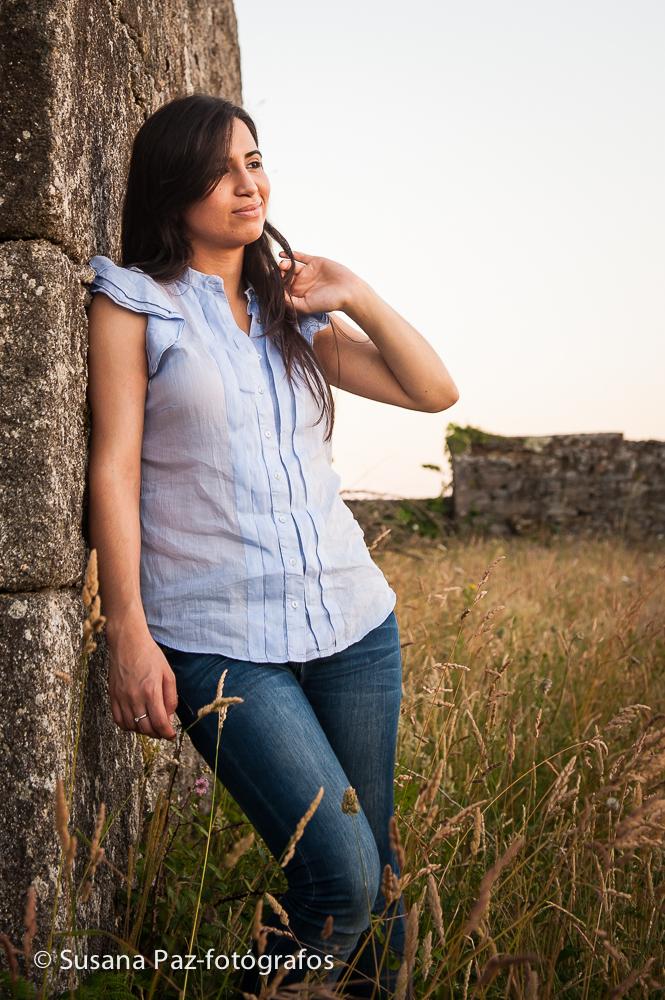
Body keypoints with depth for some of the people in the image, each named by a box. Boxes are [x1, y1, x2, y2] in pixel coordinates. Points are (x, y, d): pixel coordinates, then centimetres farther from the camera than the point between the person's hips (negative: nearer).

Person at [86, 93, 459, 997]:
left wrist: (353, 294, 5)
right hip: (217, 642, -5)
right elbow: (114, 466, -4)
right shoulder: (133, 299, 4)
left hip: (352, 622, 5)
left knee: (376, 871, 10)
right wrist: (128, 632, -11)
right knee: (340, 877, -12)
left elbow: (434, 389, 15)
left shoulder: (292, 310, 17)